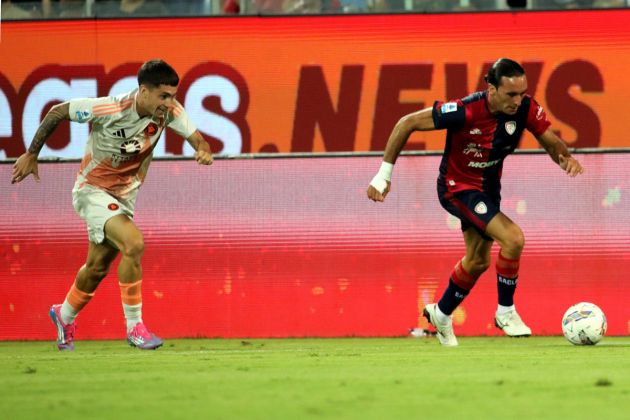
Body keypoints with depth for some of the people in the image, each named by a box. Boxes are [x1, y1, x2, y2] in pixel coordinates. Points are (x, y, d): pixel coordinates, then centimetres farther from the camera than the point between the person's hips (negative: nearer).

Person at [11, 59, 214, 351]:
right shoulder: (110, 109, -28)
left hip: (124, 195, 6)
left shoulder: (169, 111, -16)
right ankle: (134, 326, -18)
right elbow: (57, 112, -16)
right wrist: (31, 154, -9)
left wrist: (203, 150, -40)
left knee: (98, 267, 20)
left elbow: (195, 137, -14)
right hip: (93, 190, -6)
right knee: (133, 243, -28)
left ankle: (65, 316, 48)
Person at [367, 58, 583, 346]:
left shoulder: (526, 109, -19)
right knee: (514, 238, -23)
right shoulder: (466, 111, -33)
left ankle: (441, 314, 46)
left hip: (488, 187, 7)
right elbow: (407, 123, -25)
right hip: (457, 188, -7)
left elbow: (551, 141, -4)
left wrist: (566, 157, -29)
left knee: (478, 261, 21)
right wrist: (384, 174, -22)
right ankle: (505, 312, -4)